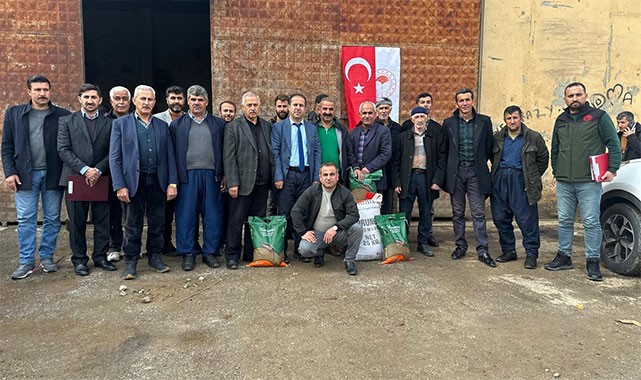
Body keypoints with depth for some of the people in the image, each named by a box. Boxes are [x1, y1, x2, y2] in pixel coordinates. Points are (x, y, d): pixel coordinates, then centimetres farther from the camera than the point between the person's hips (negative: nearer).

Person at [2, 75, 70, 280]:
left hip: (53, 174, 0)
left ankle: (47, 256, 21)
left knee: (52, 218, 7)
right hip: (25, 174, 1)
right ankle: (26, 261, 12)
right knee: (25, 219, 4)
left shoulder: (62, 115, 2)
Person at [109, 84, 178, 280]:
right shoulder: (121, 124, 3)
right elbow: (114, 157, -2)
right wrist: (120, 186, -10)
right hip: (134, 181, -3)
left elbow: (170, 156, 9)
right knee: (133, 224, 4)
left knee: (157, 222, 10)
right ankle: (130, 261, 16)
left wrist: (172, 183, 0)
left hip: (158, 181, 3)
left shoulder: (162, 125, 12)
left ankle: (154, 256, 24)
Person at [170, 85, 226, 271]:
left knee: (213, 215, 4)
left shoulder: (218, 124, 10)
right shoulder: (177, 124, 9)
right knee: (186, 215, 2)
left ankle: (210, 252, 15)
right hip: (187, 176, 0)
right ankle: (188, 254, 13)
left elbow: (224, 151, 8)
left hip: (212, 176, 1)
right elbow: (172, 153, 5)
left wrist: (223, 176, 1)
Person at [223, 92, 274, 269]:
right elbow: (228, 157, -5)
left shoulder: (267, 126, 12)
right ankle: (232, 256, 13)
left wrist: (274, 177, 5)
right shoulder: (233, 127, 0)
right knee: (236, 221, 2)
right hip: (242, 182, -4)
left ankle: (252, 254, 21)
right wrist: (232, 183, -12)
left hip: (262, 182, 4)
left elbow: (271, 153, 12)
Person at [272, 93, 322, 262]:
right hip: (287, 174, -3)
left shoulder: (312, 128, 13)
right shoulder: (278, 127, 3)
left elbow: (317, 153, 9)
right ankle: (282, 250, 8)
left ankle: (300, 249, 17)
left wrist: (316, 177, 1)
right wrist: (278, 177, -11)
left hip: (306, 175, 3)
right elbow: (275, 153, -3)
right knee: (285, 214, -2)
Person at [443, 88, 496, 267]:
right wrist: (448, 171, 6)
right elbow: (444, 149, 9)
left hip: (476, 172, -1)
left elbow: (489, 147, 9)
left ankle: (483, 251, 2)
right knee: (457, 213, 8)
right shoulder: (449, 123, 6)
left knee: (478, 213, -2)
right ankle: (460, 246, 19)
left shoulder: (484, 121, 5)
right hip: (456, 172, 1)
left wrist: (480, 164, 7)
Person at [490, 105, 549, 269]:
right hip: (500, 181, 4)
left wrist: (532, 179, 6)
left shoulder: (534, 137, 1)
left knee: (527, 219, -4)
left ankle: (531, 254, 6)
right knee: (500, 218, 6)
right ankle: (508, 251, 20)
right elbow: (492, 157, 22)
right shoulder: (498, 138, 10)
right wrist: (501, 173, 13)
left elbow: (543, 159, 8)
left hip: (521, 181, -3)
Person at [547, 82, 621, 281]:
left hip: (589, 182, -4)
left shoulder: (599, 117, 0)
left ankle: (593, 261, 7)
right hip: (563, 182, 5)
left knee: (591, 222, -2)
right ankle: (564, 257, 21)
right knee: (564, 221, 10)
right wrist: (556, 172, 19)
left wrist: (612, 169, -8)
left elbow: (614, 144, -1)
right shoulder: (561, 120, 15)